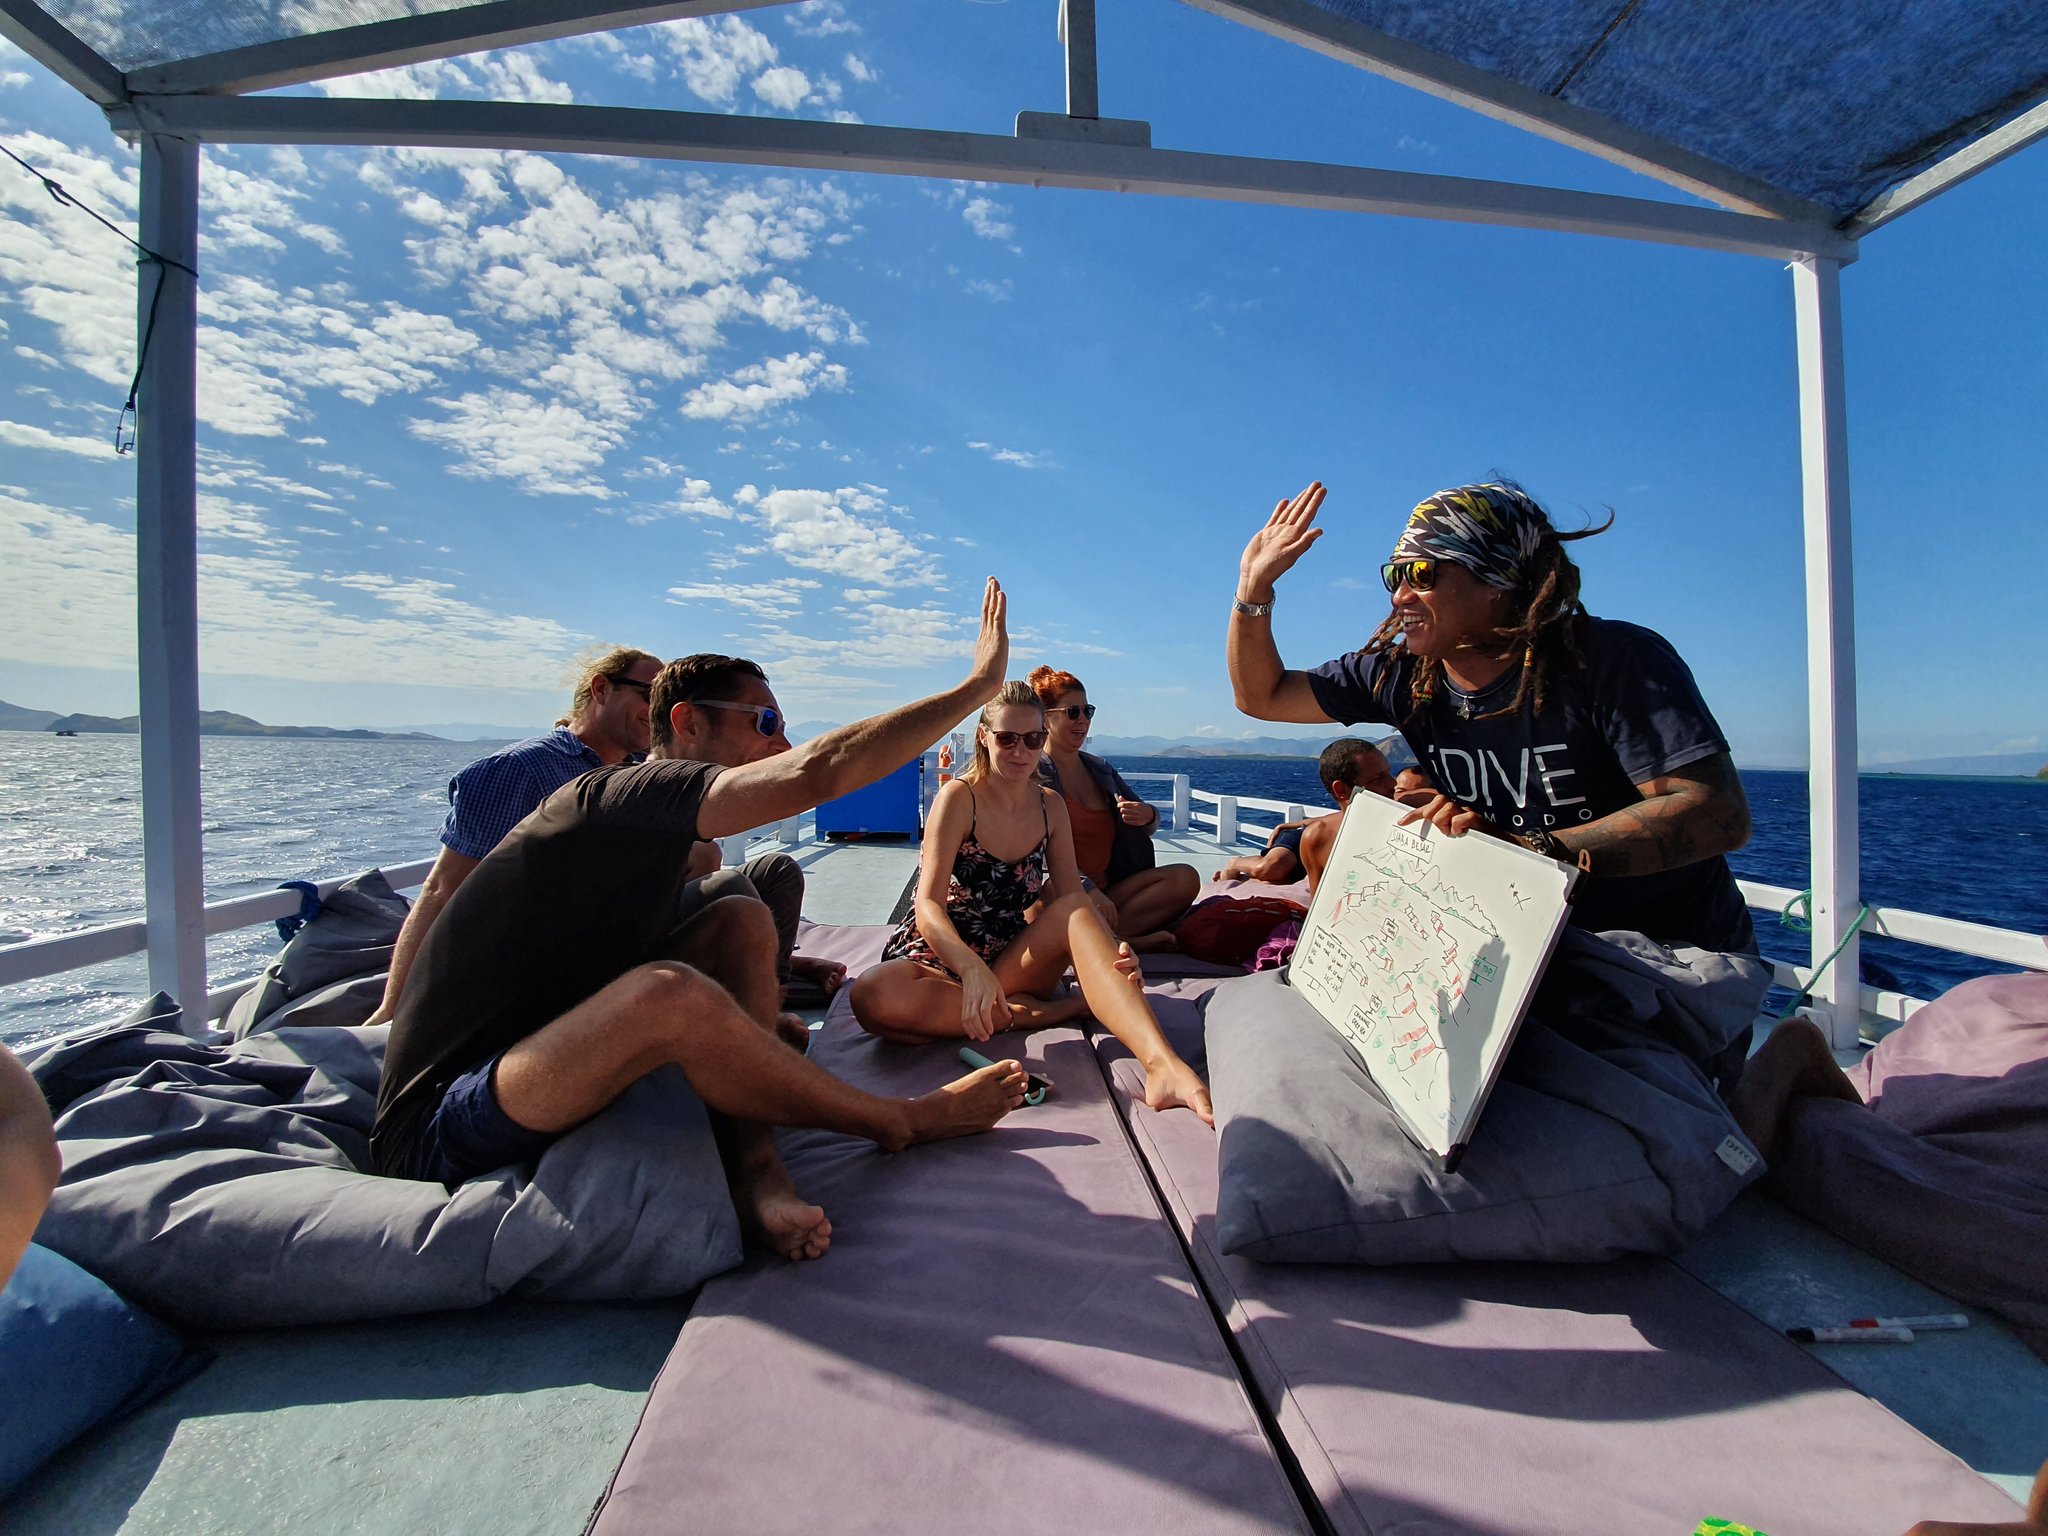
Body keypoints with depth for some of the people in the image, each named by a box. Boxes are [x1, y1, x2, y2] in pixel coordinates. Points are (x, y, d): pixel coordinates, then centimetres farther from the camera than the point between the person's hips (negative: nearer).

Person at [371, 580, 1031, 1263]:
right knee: (669, 993, -37)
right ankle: (904, 1122, -13)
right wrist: (980, 685, -24)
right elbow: (817, 772, -32)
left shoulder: (653, 841, 10)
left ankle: (755, 1165, -17)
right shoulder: (611, 794, -20)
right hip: (435, 1135, -9)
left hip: (537, 1066, 9)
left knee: (743, 921, -2)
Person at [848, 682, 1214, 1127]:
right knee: (872, 997, -37)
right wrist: (973, 971, -39)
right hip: (940, 955, -2)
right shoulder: (959, 798, -11)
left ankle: (1163, 1064, -41)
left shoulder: (1050, 806, 4)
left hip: (1011, 960, 3)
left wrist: (1112, 949, -28)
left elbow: (1074, 901, -5)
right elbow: (929, 906, -20)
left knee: (1076, 913, -28)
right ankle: (1048, 1012, -26)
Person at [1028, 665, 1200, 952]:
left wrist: (1148, 816, 0)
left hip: (1107, 890, 7)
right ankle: (1132, 940, -17)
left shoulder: (1099, 769, 20)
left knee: (1185, 877, -17)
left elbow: (1150, 824, 27)